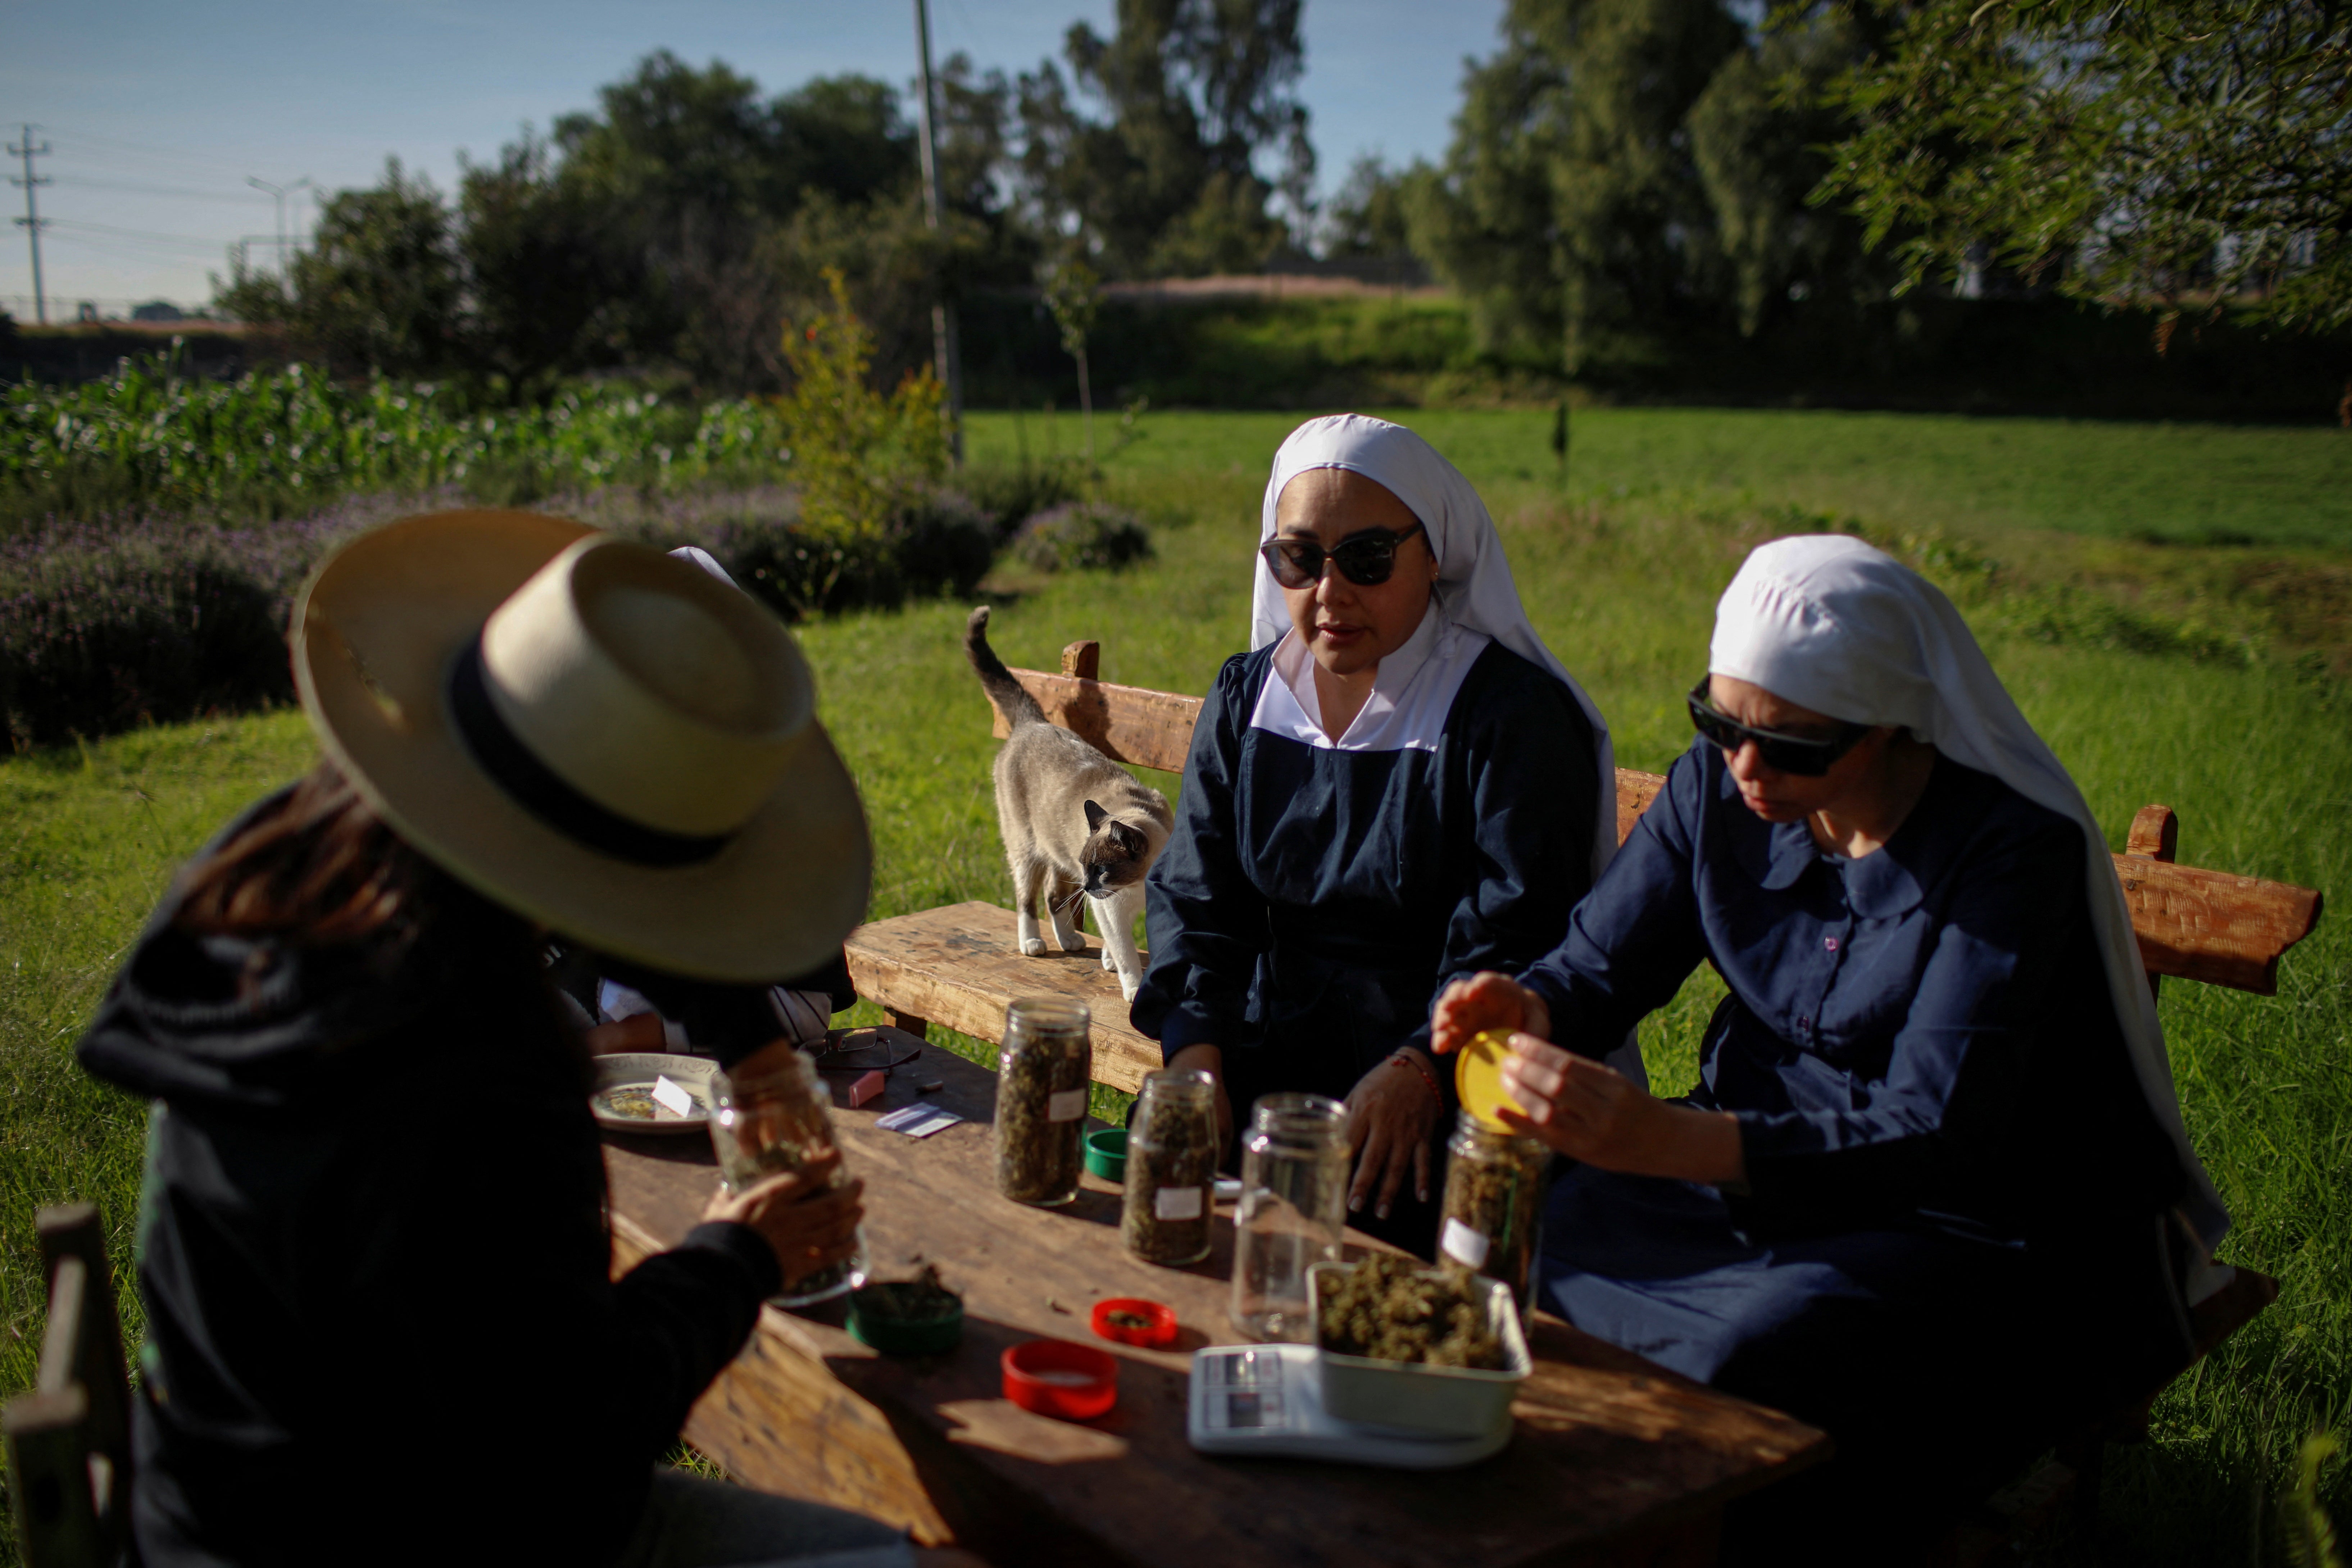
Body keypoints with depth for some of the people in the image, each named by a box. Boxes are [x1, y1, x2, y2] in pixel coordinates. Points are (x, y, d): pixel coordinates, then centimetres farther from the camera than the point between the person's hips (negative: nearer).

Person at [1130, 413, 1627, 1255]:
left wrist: (1417, 1073, -31)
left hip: (1446, 1078, -4)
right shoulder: (1243, 698, 9)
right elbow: (1194, 896, 5)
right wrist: (1195, 1049, -13)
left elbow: (1514, 948, -14)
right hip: (1266, 1059, 4)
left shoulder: (1518, 715, -7)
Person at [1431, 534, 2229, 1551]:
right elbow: (1598, 963, 1)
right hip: (1758, 1156, 5)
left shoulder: (2013, 846, -22)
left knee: (1759, 1346, -32)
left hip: (1969, 1228, -5)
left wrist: (1668, 1142, -45)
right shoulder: (1716, 788, -5)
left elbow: (1936, 1135, -30)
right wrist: (1528, 1012, -26)